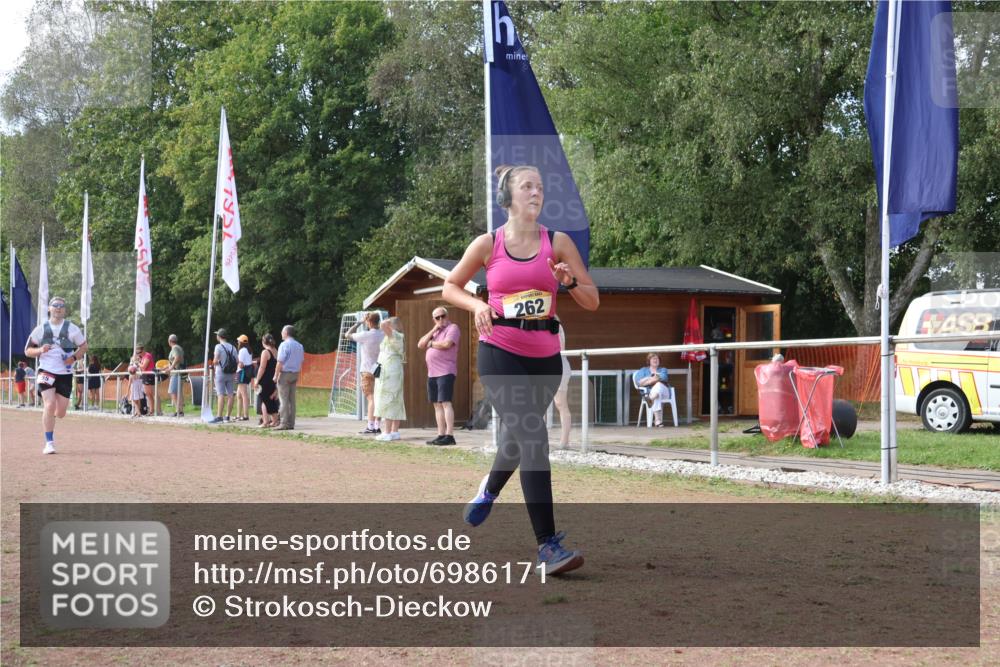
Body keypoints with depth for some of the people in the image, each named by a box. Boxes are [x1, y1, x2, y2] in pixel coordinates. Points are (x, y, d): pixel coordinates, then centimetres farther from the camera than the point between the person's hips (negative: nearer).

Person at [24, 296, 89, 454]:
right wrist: (40, 350, -14)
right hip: (46, 371, -1)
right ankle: (49, 443, -10)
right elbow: (27, 350, 7)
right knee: (50, 405, -19)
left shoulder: (72, 329, 2)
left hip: (65, 374, 2)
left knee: (60, 413, 2)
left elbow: (83, 347, 11)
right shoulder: (41, 329, 2)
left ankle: (48, 419, 40)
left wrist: (74, 357, -8)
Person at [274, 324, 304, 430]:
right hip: (295, 374, 7)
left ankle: (284, 423, -8)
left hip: (284, 374, -7)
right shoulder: (299, 346, 11)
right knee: (292, 400, 10)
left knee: (283, 400, -5)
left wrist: (276, 376, -10)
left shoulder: (284, 345, -12)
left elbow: (280, 363, -16)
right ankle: (291, 423, 10)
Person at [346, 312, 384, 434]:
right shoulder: (384, 335, 1)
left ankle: (371, 426, -9)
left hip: (368, 371, -5)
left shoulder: (365, 335, -13)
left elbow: (347, 335, 0)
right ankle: (377, 425, 10)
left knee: (371, 398, -7)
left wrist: (359, 322, 4)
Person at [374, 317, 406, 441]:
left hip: (389, 372, -10)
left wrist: (390, 321, -9)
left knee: (387, 402, -11)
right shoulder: (396, 338, 17)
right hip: (395, 371, 10)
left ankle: (387, 433, -13)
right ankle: (395, 431, 11)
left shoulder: (394, 336, -13)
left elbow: (383, 324, -26)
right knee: (395, 403, 9)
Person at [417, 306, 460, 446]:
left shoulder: (452, 328, -2)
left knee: (445, 403, -13)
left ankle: (449, 436, -16)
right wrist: (433, 330, 2)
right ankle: (441, 435, 8)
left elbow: (447, 344, -20)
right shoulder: (434, 331, 22)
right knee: (437, 404, 6)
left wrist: (431, 343, -2)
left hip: (445, 372, -8)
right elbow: (420, 345, 12)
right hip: (432, 373, 8)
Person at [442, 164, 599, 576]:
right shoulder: (487, 244, 0)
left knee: (517, 435, 19)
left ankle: (489, 489, 55)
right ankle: (547, 546, -17)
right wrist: (477, 305, -6)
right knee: (532, 438, -17)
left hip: (544, 356, 3)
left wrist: (569, 282, -16)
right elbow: (450, 286, 13)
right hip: (500, 352, -3)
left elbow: (592, 302, 4)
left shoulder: (558, 243, 3)